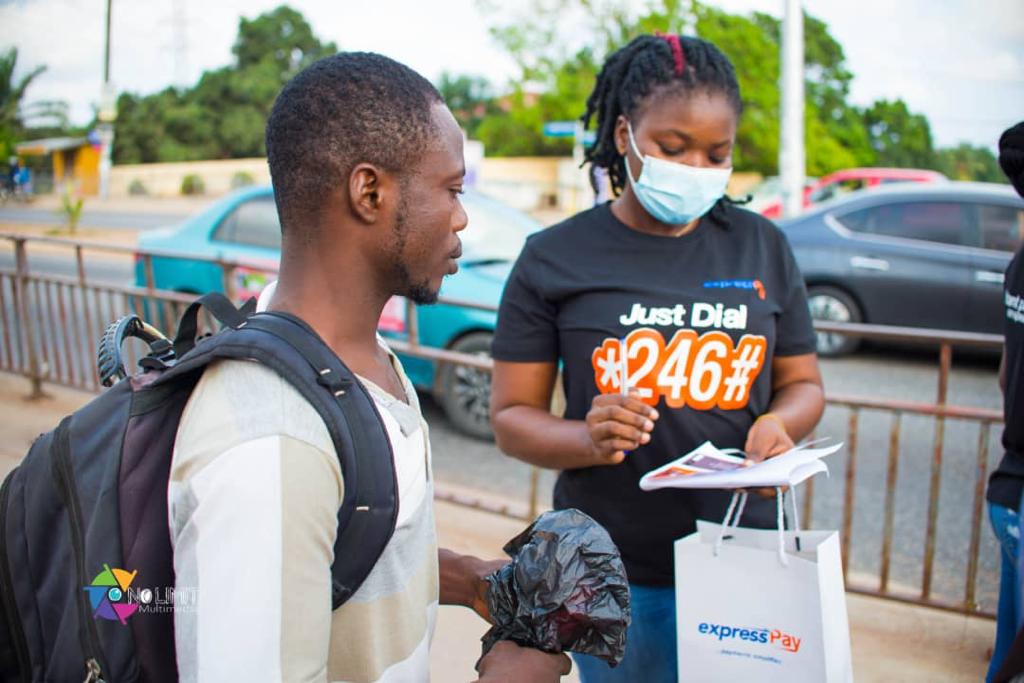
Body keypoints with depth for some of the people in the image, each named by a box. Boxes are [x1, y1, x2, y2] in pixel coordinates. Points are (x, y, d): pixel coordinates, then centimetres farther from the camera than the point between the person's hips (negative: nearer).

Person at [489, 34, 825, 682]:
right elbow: (512, 415, -5)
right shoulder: (556, 258, -6)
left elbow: (803, 383, 9)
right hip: (613, 572, -2)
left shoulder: (762, 246, 3)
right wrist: (588, 439, -25)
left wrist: (777, 423, -14)